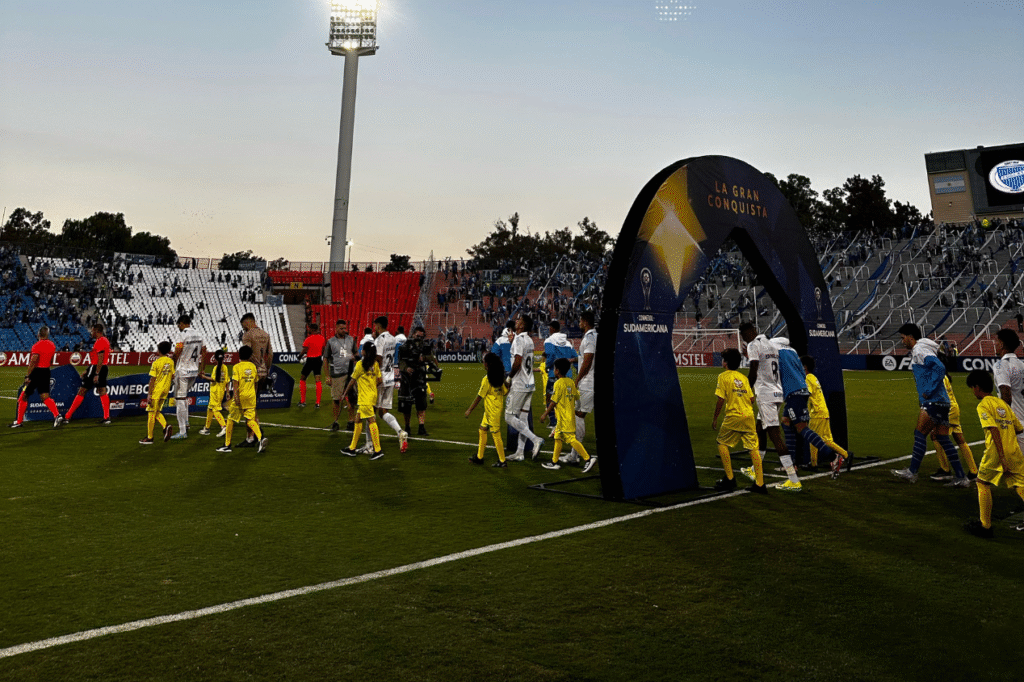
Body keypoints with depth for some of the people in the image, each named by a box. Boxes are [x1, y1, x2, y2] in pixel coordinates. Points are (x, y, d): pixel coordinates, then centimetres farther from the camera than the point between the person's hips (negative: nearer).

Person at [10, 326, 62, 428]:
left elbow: (33, 362, -19)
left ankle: (19, 421, 14)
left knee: (23, 396, 7)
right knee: (45, 397, 5)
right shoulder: (51, 345, 8)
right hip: (46, 372, 6)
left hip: (36, 372, -6)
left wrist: (27, 376, -17)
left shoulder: (37, 345, -14)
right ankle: (57, 416, -14)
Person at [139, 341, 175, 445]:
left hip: (156, 390, -6)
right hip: (165, 391, 6)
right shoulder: (170, 362, 4)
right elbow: (173, 376, 9)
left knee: (151, 413, 3)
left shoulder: (156, 363, -13)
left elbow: (152, 379, -14)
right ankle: (165, 426, -8)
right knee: (157, 412, 17)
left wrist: (149, 394, -12)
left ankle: (149, 438, 8)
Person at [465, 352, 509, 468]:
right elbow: (505, 391, 9)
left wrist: (470, 410, -9)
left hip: (492, 411, -9)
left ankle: (502, 462, 4)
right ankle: (479, 457, 27)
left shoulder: (486, 379, -19)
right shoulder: (499, 377, 2)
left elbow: (479, 396, -16)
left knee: (496, 434, -2)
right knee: (482, 430, 18)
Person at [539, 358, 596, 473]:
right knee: (558, 437, 15)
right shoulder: (571, 382, 8)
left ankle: (588, 459, -13)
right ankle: (554, 461, 21)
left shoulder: (558, 383, -14)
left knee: (571, 439, -10)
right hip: (570, 415, 9)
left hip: (564, 417, -9)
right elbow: (577, 396, 12)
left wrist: (545, 414, -7)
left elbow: (554, 401, -14)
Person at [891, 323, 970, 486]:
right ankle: (961, 478, 9)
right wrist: (922, 395, 19)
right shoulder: (918, 351, 20)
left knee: (920, 434, -4)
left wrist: (929, 391, -19)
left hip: (933, 402, -10)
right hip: (942, 402, 10)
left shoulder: (919, 350, -9)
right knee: (943, 439, 9)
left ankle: (912, 472, 0)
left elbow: (939, 367, -22)